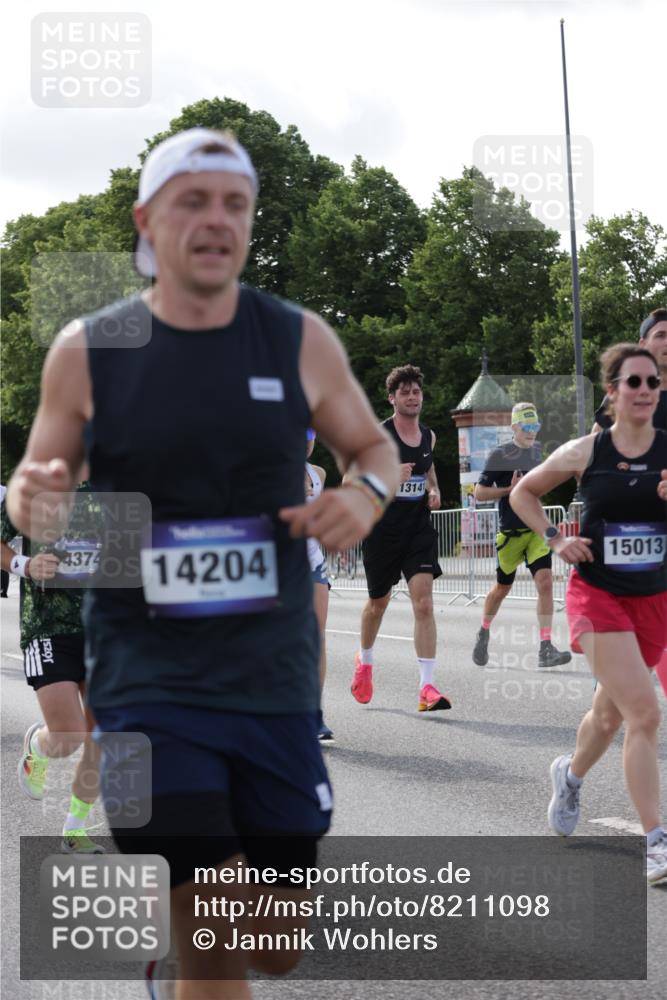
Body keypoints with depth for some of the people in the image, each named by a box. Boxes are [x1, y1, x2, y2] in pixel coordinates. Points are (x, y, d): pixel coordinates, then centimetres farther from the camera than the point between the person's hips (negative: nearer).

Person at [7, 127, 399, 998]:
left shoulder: (301, 341, 0)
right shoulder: (86, 351, -2)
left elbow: (377, 449, 14)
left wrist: (366, 494, -10)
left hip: (274, 674, 3)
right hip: (147, 680, -2)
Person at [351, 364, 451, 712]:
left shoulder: (429, 436, 7)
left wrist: (434, 491, 8)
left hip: (419, 529, 3)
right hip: (383, 530, -3)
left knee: (424, 602, -13)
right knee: (378, 602, 14)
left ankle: (427, 687, -17)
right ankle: (364, 661, 45)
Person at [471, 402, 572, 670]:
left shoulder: (537, 450, 8)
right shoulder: (500, 455, -9)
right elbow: (479, 492, -9)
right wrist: (510, 490, -19)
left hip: (535, 529, 4)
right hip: (510, 533, -4)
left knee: (545, 582, -13)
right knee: (502, 588, 10)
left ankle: (545, 650, -15)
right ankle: (484, 634, 37)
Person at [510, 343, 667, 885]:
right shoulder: (585, 452, -5)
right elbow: (523, 492, 11)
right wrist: (556, 539, -2)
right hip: (597, 595, -3)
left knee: (612, 712, 19)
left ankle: (571, 774, 51)